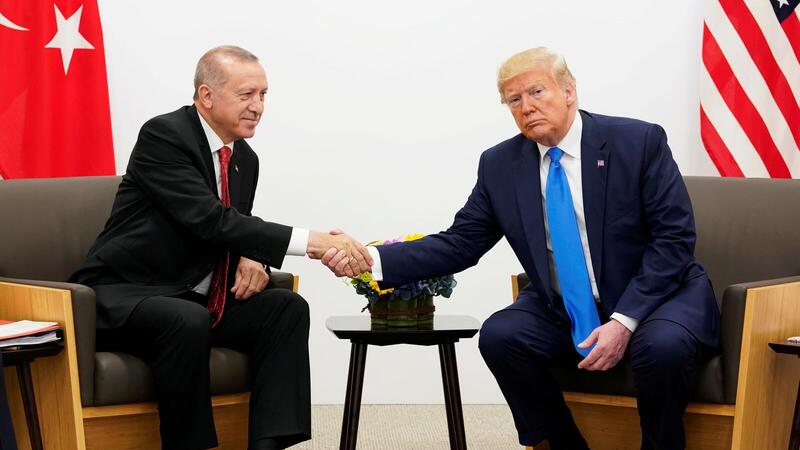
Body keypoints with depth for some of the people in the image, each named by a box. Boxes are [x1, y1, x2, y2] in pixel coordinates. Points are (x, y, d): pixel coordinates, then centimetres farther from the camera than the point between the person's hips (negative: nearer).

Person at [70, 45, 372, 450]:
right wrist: (308, 242, -34)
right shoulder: (163, 136, -16)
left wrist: (251, 259, -8)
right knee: (189, 321, -36)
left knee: (288, 307, -12)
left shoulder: (246, 159, 9)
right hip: (124, 296, -7)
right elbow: (209, 220, -28)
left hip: (195, 302, 7)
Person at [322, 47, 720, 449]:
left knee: (662, 346, -34)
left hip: (656, 296, -3)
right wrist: (371, 260, -17)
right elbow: (459, 244, -2)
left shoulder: (638, 142, -11)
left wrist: (624, 321, -23)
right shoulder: (499, 165, 0)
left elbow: (673, 238, -12)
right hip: (563, 312, 4)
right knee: (499, 336, -23)